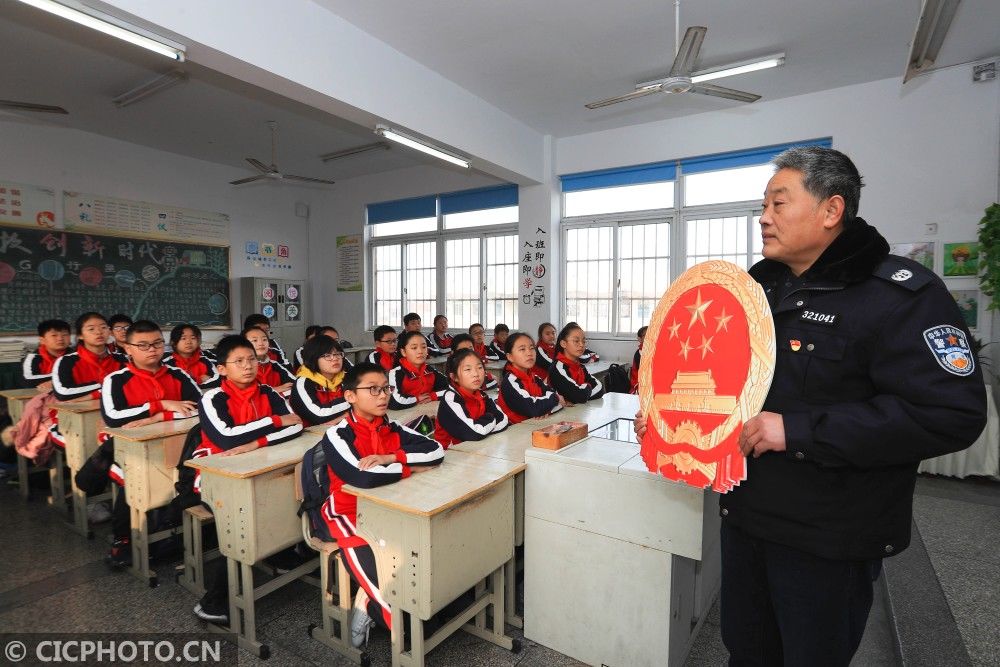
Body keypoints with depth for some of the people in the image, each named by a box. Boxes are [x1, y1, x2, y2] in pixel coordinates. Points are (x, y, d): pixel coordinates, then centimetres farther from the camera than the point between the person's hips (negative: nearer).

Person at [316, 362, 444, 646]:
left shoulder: (393, 429, 1)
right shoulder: (337, 435, -14)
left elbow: (436, 451, -10)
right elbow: (364, 477, -30)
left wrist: (391, 457, -21)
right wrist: (411, 467, -16)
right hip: (351, 515, -5)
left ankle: (368, 601, 7)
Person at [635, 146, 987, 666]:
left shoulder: (900, 294, -16)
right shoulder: (756, 285, 6)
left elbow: (953, 413, -24)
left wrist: (797, 430, -28)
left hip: (827, 541, -6)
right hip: (744, 516, 6)